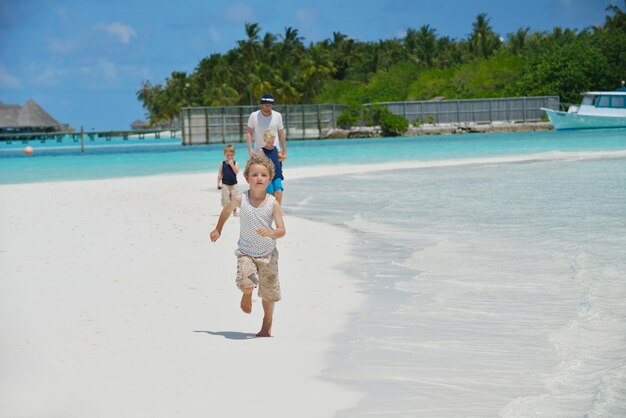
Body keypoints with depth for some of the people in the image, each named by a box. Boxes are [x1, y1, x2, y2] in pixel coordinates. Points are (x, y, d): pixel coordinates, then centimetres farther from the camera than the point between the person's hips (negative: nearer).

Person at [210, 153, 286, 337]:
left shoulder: (273, 203, -14)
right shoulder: (240, 199, -12)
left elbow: (282, 231, -13)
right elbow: (226, 211, 10)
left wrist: (270, 232, -34)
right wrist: (218, 229, 20)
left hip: (268, 253, 0)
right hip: (246, 252, 0)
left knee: (268, 292, 9)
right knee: (246, 280, -25)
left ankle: (267, 324, 33)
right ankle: (246, 295, 13)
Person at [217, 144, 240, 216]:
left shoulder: (235, 163, -1)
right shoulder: (222, 164, -1)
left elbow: (237, 172, -16)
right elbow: (220, 174, 3)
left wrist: (232, 165, -22)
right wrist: (218, 184, 2)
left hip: (234, 184, 0)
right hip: (225, 184, 0)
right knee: (225, 199, 0)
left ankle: (235, 211, 21)